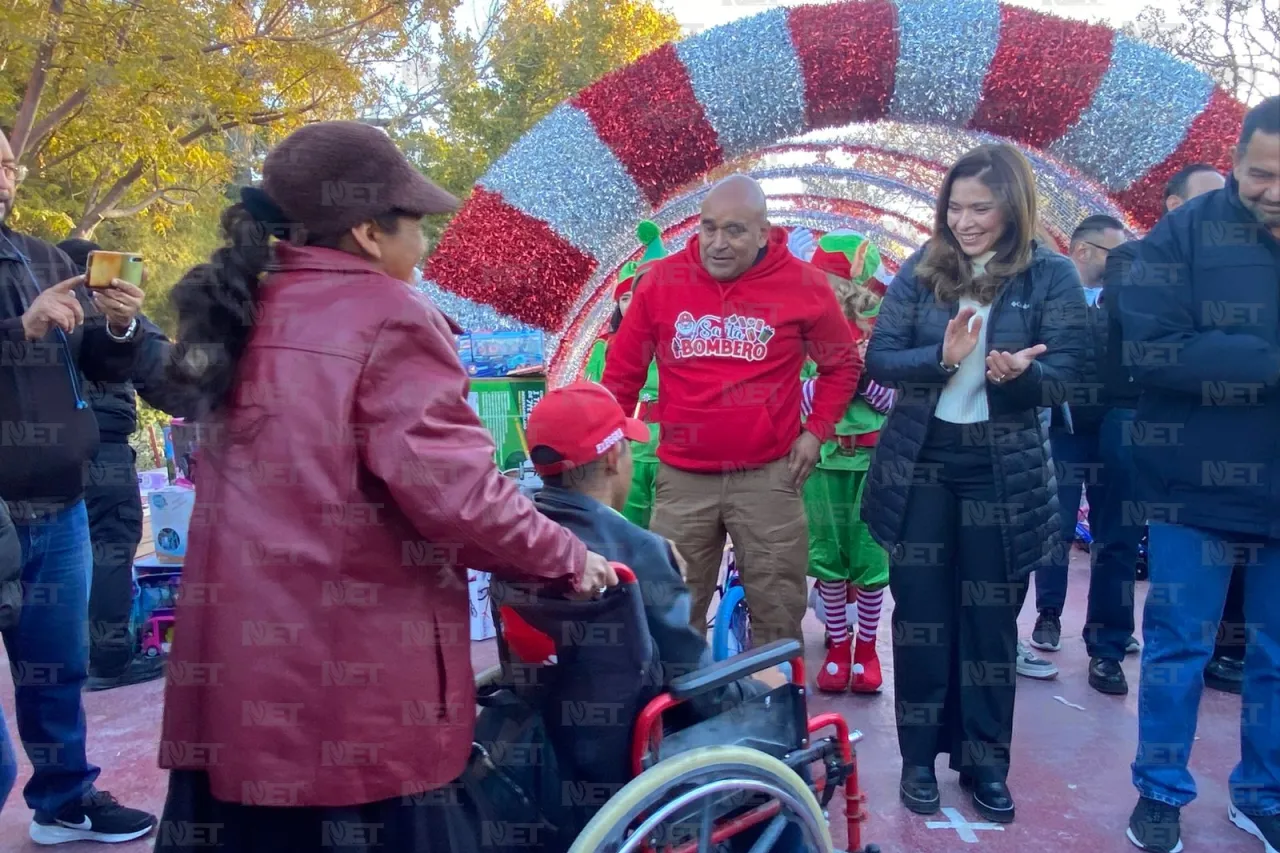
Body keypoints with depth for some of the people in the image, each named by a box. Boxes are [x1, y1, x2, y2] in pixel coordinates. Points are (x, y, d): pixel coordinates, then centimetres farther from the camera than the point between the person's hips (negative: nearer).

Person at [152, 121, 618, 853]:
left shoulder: (246, 314, 10)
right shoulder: (391, 318, -13)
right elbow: (452, 492, -20)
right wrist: (568, 559, -6)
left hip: (238, 671, 7)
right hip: (360, 681, -7)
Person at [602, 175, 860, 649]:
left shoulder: (803, 285, -4)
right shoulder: (660, 281, -2)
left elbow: (842, 364, 9)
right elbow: (622, 372, 6)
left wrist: (816, 431, 0)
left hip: (768, 477, -1)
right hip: (682, 478, 1)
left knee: (778, 614, 10)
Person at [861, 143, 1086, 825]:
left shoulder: (1052, 277, -3)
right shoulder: (920, 271, 1)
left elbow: (1062, 378, -7)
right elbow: (879, 359, -4)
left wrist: (1020, 373, -29)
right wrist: (942, 357, -23)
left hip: (1004, 473, -1)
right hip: (919, 467, 1)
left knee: (990, 620, 9)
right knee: (920, 615, 8)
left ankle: (985, 760, 26)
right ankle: (919, 756, 23)